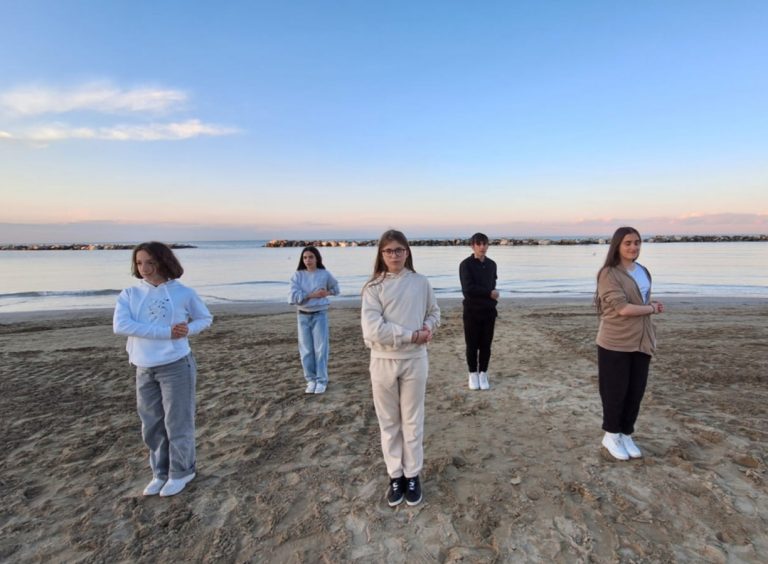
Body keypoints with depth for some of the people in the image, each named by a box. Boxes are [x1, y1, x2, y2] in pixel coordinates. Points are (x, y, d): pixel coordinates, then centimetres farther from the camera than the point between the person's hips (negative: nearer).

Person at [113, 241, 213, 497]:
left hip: (176, 366, -3)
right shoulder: (129, 294, 0)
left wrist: (188, 330, -14)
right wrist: (166, 332, -22)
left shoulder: (183, 292, -4)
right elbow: (120, 325, -16)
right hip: (144, 370, 3)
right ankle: (161, 473, 34)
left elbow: (205, 318, 8)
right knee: (152, 426, 15)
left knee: (178, 423, 6)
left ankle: (181, 472, 26)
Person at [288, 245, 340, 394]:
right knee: (306, 350, 7)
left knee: (320, 349, 0)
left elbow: (335, 288, 16)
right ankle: (311, 380, 20)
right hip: (303, 316, 1)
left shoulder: (324, 274, -2)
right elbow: (294, 296, -13)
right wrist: (312, 294, -17)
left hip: (320, 315, -1)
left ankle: (322, 380, 12)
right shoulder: (297, 275, -3)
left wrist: (327, 293, -4)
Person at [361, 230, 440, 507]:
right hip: (383, 362, -1)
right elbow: (373, 330, -19)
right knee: (389, 423, 14)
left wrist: (428, 327, -9)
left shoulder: (420, 282, -1)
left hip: (415, 360, 1)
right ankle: (395, 476, 32)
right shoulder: (373, 287, -9)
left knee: (412, 421, 14)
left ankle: (412, 475, 33)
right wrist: (413, 335, -19)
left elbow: (434, 312, 14)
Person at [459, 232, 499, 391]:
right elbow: (468, 289, -18)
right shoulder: (466, 264, -9)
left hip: (489, 311, 4)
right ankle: (473, 373, 21)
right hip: (472, 311, -4)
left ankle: (483, 373, 22)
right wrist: (490, 293, -13)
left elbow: (492, 285, 15)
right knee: (472, 345, 5)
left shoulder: (491, 264, 8)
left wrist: (493, 302, 6)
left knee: (486, 345, 9)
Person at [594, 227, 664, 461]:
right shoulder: (609, 274, -14)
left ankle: (626, 435, 30)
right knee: (615, 391, 6)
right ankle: (611, 436, 25)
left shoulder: (643, 271, 9)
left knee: (636, 391, 13)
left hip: (641, 341, 7)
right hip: (615, 342, -7)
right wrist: (651, 308, -7)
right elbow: (622, 308, -21)